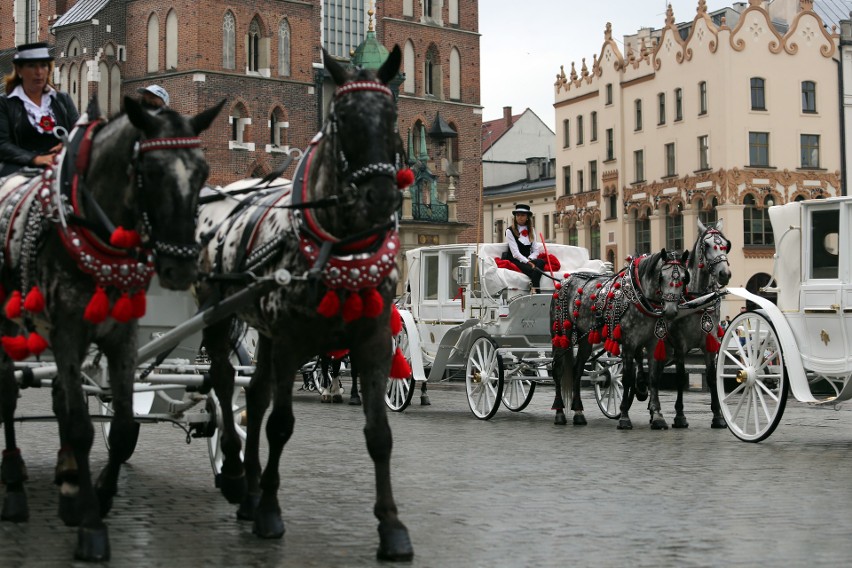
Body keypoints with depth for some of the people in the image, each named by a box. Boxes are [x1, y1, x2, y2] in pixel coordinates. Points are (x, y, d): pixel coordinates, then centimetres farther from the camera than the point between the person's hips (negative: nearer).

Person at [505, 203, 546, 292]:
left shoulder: (531, 231, 19)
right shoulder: (510, 231, 2)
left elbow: (535, 250, 12)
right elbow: (515, 253, -8)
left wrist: (530, 259, -10)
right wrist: (527, 262, -21)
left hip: (528, 260, 4)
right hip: (516, 261, -4)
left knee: (541, 262, -31)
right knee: (533, 270, -34)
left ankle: (534, 291, -46)